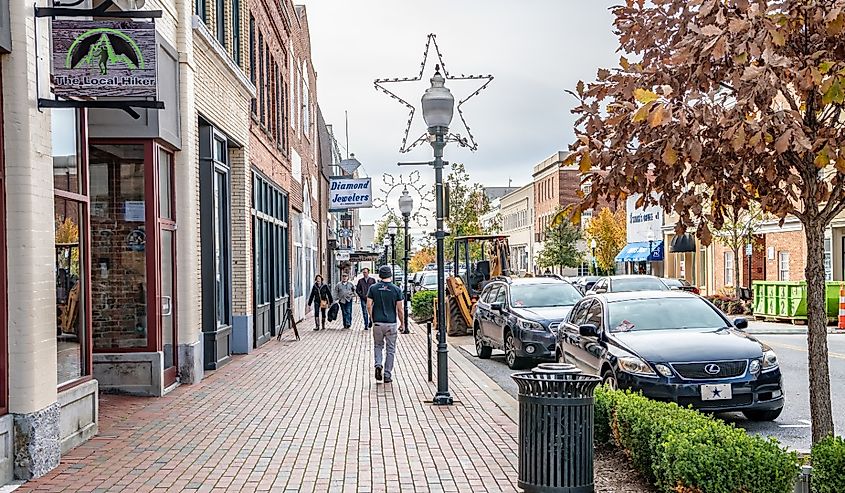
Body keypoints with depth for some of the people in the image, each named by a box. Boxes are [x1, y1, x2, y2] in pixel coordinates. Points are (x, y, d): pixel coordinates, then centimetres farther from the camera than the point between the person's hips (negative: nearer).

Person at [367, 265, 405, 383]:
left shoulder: (373, 288, -1)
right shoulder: (396, 290, -4)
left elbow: (369, 305, -4)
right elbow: (400, 309, -3)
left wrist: (372, 318, 11)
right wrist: (402, 323, 9)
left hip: (377, 323, 1)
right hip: (392, 323, -1)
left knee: (378, 345, 19)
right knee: (391, 349, 8)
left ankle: (378, 365, -5)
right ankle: (387, 375, 9)